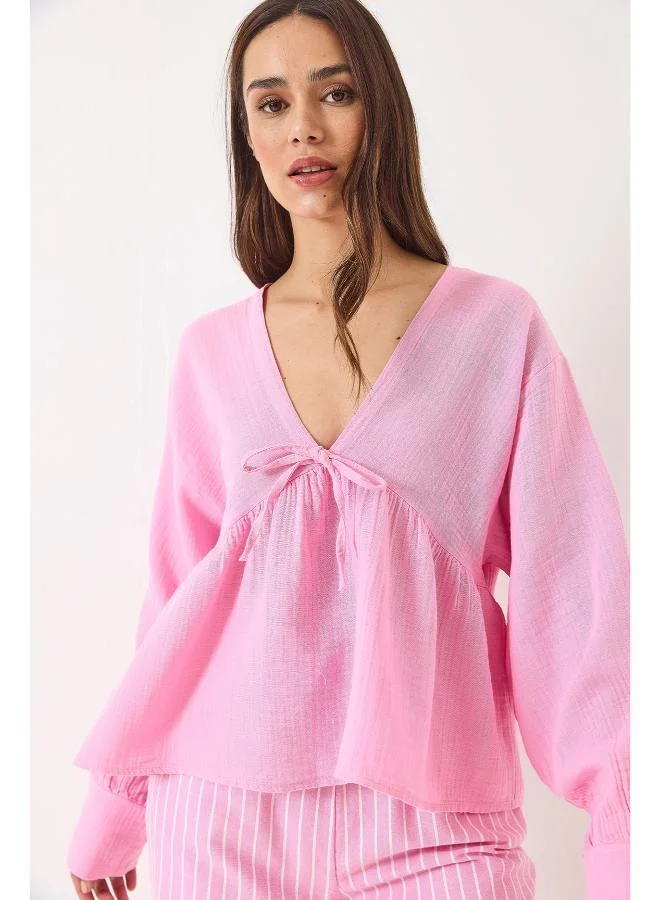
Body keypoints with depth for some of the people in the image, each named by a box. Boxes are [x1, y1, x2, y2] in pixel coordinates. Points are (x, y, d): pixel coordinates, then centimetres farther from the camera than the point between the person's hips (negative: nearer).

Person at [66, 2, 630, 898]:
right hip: (221, 818, 2)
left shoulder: (500, 326, -1)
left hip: (425, 823, -2)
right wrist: (112, 813, 15)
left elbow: (573, 585, -3)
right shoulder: (212, 352, 6)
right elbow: (179, 588, 11)